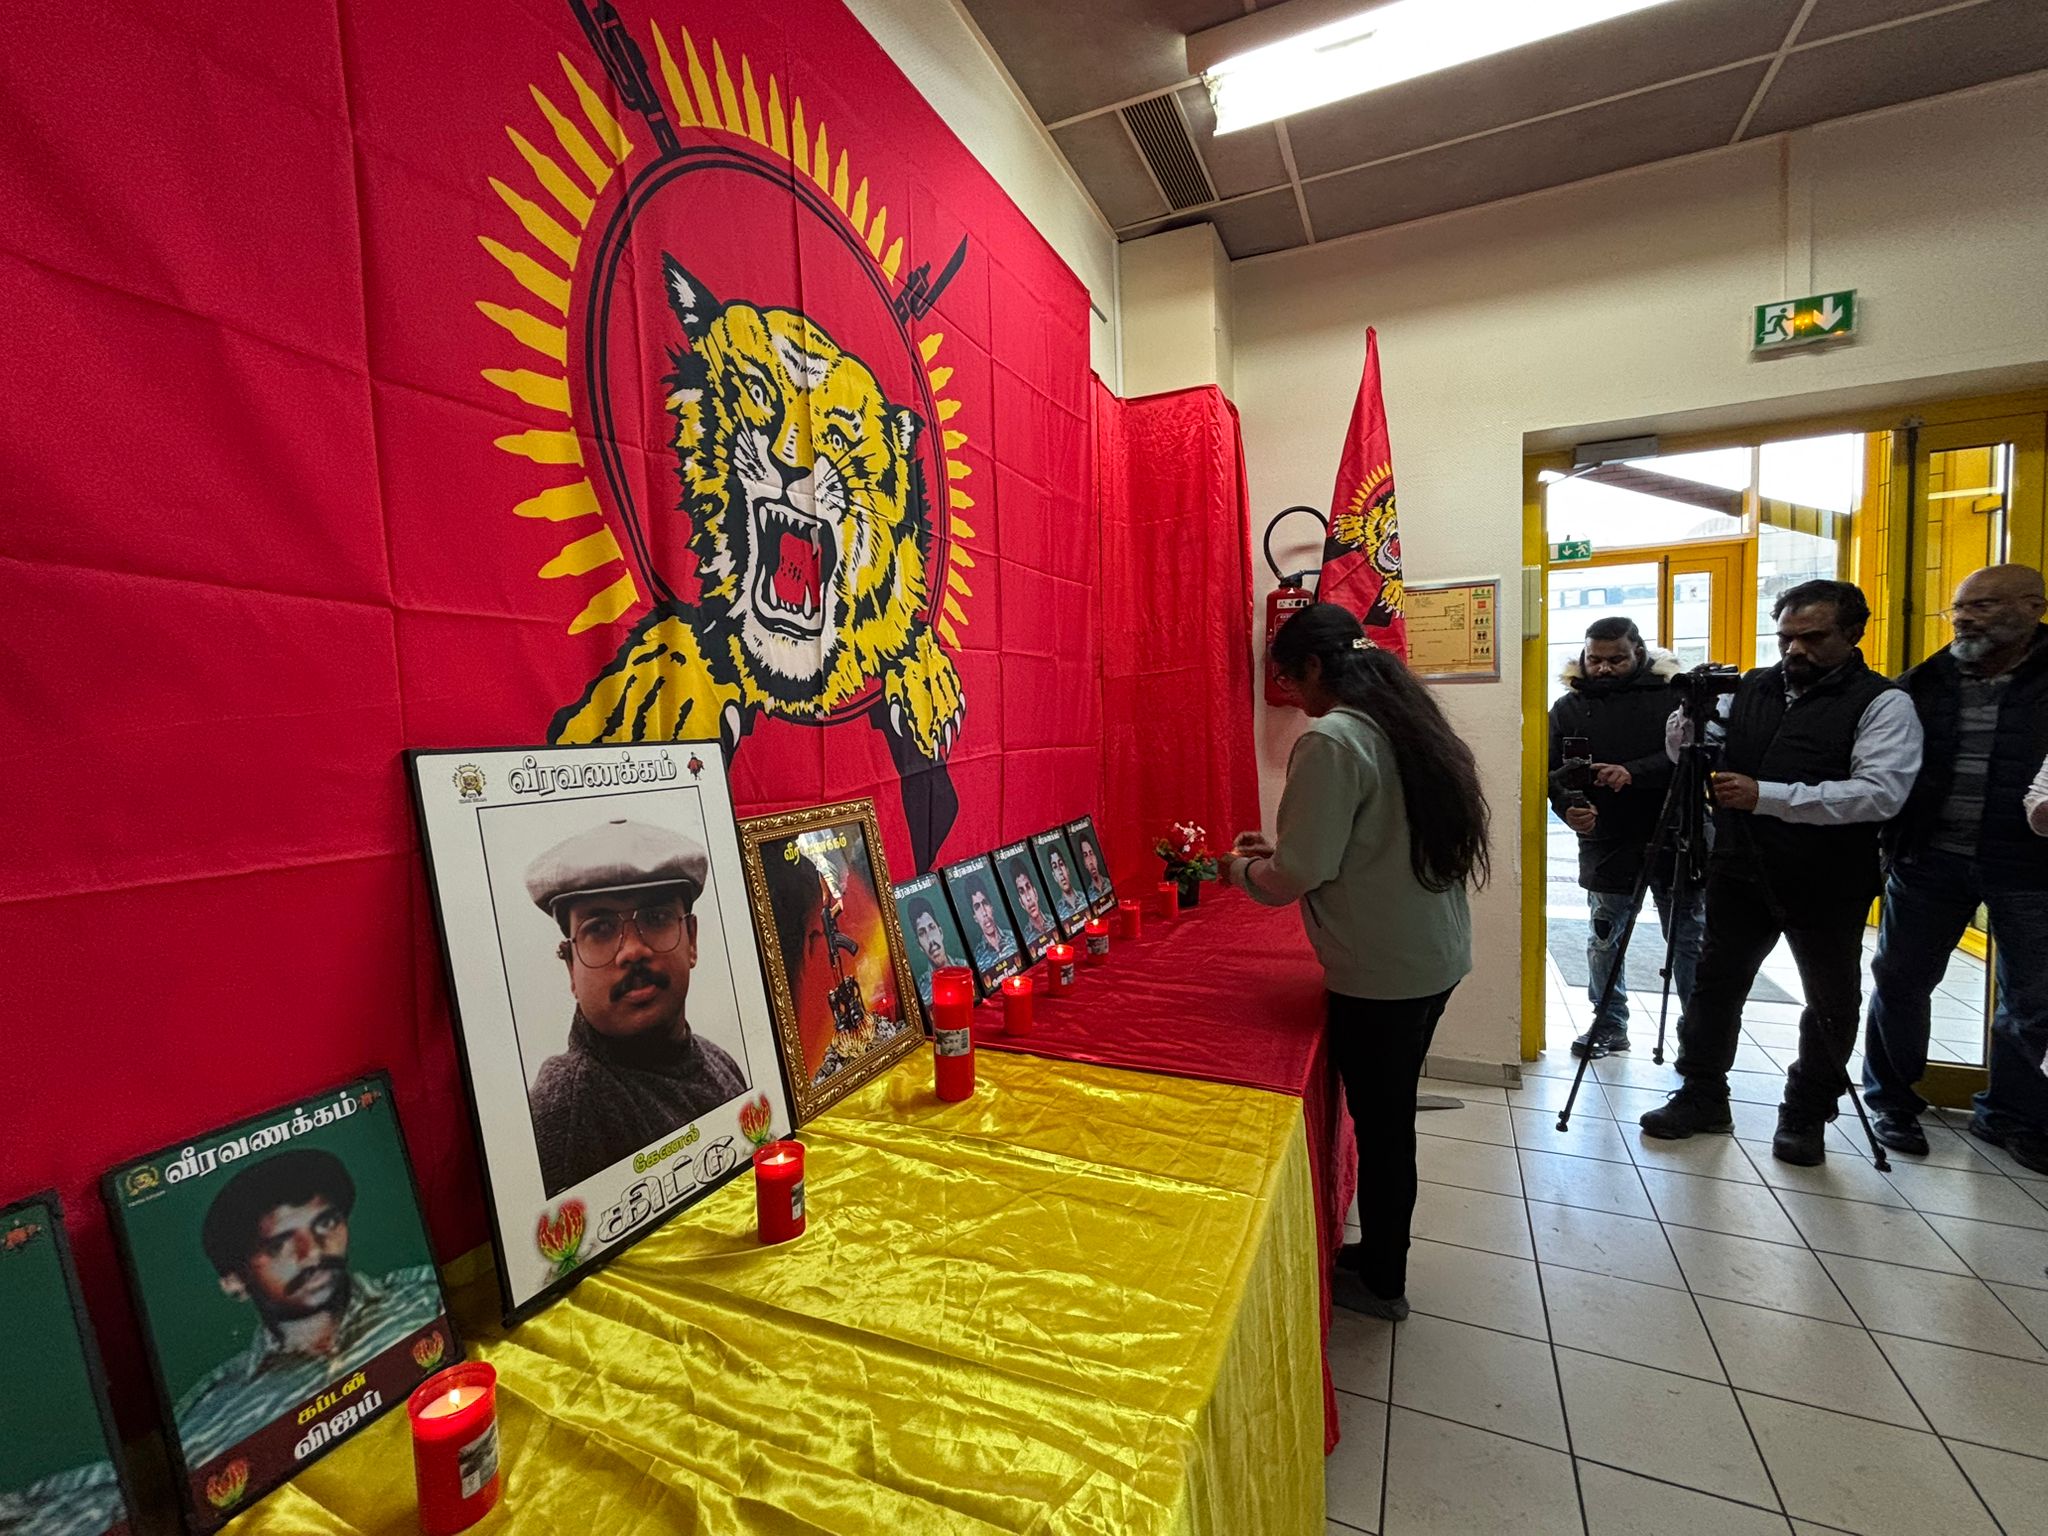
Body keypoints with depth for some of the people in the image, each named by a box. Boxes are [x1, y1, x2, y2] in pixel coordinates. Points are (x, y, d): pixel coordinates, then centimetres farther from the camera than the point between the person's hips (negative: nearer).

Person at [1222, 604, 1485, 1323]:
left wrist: (1241, 868, -1)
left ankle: (1379, 1281, 31)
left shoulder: (1331, 739, -20)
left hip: (1380, 974, -9)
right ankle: (1382, 1254, 40)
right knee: (1392, 1113, 22)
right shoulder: (1409, 722, 8)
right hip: (1437, 958, 9)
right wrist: (1282, 847, 16)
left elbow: (1295, 879, -20)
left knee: (1379, 1124, 10)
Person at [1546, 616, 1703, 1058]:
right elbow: (1553, 770, 0)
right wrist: (1568, 806, -18)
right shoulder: (1568, 707, 4)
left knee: (1689, 940, 10)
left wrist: (1634, 773, -27)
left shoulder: (1673, 695, -2)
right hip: (1605, 844, 2)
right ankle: (1610, 1025, 26)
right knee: (1603, 940, 11)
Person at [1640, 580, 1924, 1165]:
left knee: (1832, 1002, 12)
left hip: (1827, 887, -3)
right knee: (1714, 985, 11)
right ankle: (1702, 1098, 26)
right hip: (1739, 872, 4)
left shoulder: (1884, 704, -8)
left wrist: (1766, 796, -29)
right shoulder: (1750, 688, 5)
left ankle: (1807, 1116, 31)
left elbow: (1881, 792, -22)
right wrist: (1688, 724, -11)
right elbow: (1688, 755, 11)